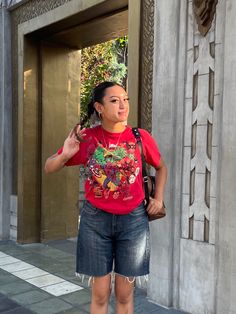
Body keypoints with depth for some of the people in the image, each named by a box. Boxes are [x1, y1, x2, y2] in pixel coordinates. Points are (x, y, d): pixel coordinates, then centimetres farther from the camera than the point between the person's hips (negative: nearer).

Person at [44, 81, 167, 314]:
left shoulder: (141, 137, -6)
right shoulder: (85, 138, -7)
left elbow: (161, 167, 14)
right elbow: (48, 168, 1)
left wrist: (158, 197, 4)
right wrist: (64, 155, -18)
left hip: (133, 220, 1)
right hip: (95, 219, 0)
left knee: (125, 293, 13)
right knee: (100, 293, 11)